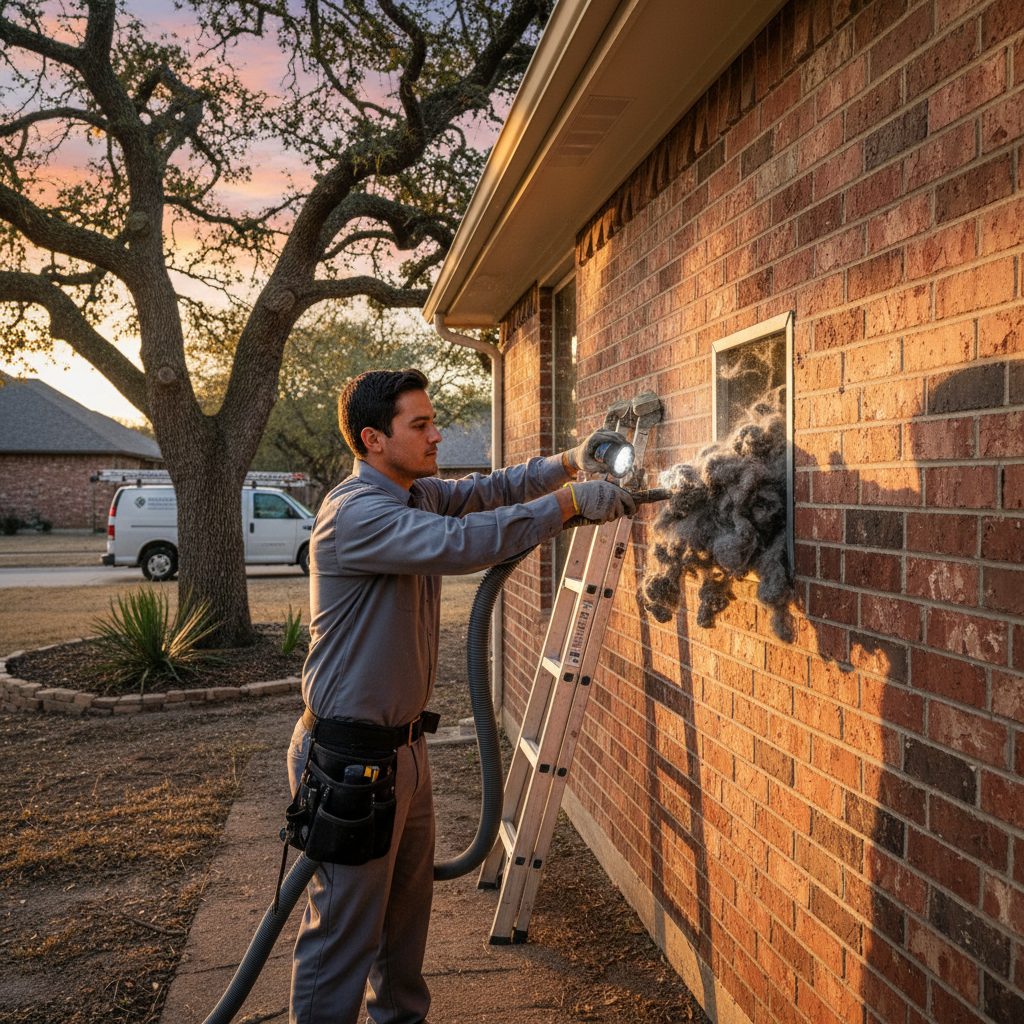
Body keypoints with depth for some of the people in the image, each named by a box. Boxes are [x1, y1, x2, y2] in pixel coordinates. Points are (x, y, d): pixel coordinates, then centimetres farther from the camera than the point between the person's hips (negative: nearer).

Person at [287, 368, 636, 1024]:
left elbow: (485, 491, 12)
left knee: (409, 900, 23)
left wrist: (571, 462, -3)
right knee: (345, 925, 2)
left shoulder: (416, 495, 7)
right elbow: (460, 544, -35)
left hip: (403, 743, 10)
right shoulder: (355, 513, -24)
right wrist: (569, 502, -32)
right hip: (350, 758, -10)